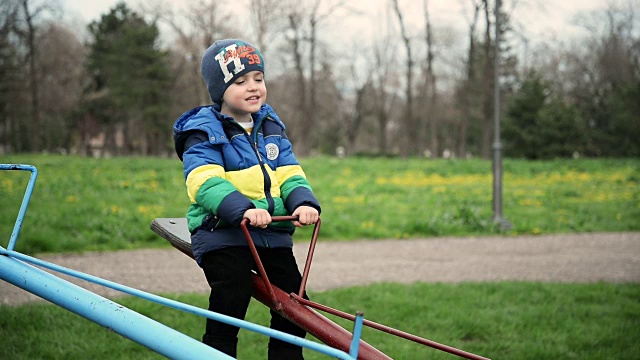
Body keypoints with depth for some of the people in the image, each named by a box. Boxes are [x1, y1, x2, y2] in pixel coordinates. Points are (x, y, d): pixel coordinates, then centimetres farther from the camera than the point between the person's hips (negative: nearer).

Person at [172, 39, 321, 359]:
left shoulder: (271, 127, 16)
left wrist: (303, 202, -14)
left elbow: (289, 174, 8)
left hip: (274, 235, 6)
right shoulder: (204, 132, -4)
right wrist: (242, 209, -34)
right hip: (223, 234, -6)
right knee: (228, 310, -12)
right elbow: (205, 182, -19)